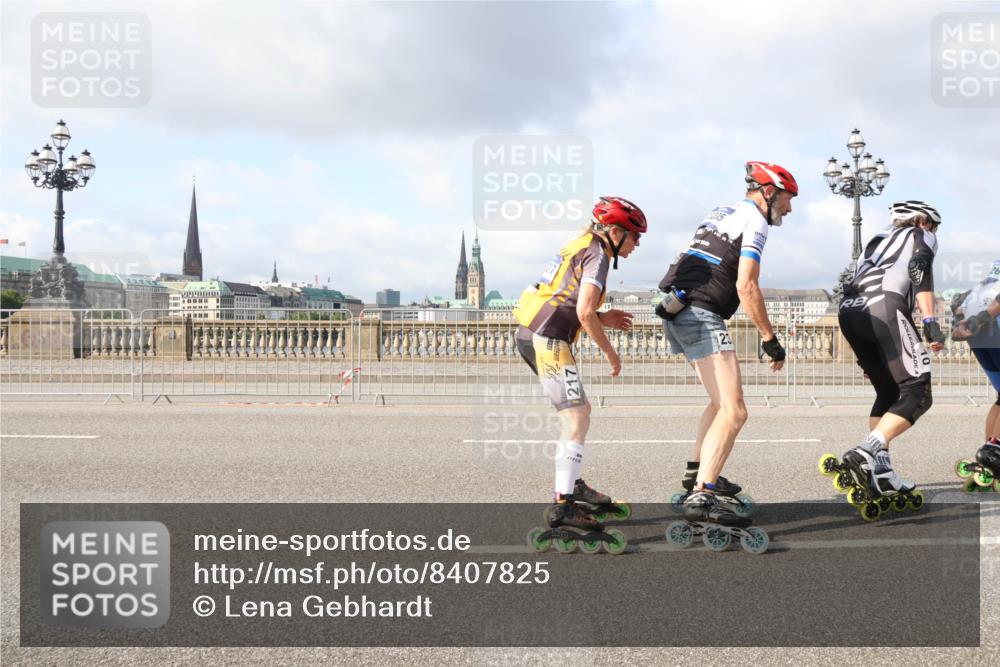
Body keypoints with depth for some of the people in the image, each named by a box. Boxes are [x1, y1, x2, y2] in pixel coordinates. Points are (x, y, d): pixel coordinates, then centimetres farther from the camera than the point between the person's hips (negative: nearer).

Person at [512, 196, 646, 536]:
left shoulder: (582, 247, 22)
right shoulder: (597, 255, -8)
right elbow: (584, 312, -18)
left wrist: (604, 318, 17)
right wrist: (610, 352, -7)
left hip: (531, 335, 10)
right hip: (547, 339, -10)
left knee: (579, 410, 20)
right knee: (576, 417, -9)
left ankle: (572, 483, 30)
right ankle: (563, 505, -12)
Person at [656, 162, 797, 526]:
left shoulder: (721, 213, 22)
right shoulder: (755, 222, -6)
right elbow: (746, 286, -15)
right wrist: (770, 339, -10)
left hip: (677, 311, 10)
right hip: (702, 315, -10)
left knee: (721, 400, 24)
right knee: (734, 411, -15)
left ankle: (697, 471, 32)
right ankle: (701, 496, -23)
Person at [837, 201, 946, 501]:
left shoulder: (877, 242, 38)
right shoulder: (921, 237, 20)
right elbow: (919, 272, -2)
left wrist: (868, 356, 36)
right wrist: (930, 322, -12)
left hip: (849, 313, 7)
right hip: (883, 309, -7)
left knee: (888, 394, 17)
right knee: (917, 394, -6)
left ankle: (880, 472, 7)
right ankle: (866, 452, -25)